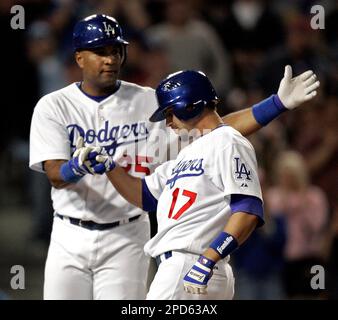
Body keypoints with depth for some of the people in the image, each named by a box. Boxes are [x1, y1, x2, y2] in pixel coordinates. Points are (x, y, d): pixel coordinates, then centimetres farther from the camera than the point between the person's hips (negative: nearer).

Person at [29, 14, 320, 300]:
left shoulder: (149, 102, 1)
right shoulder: (53, 106, -1)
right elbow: (55, 176, -12)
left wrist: (277, 104, -16)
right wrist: (78, 167, -37)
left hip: (126, 238, 0)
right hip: (69, 240, 0)